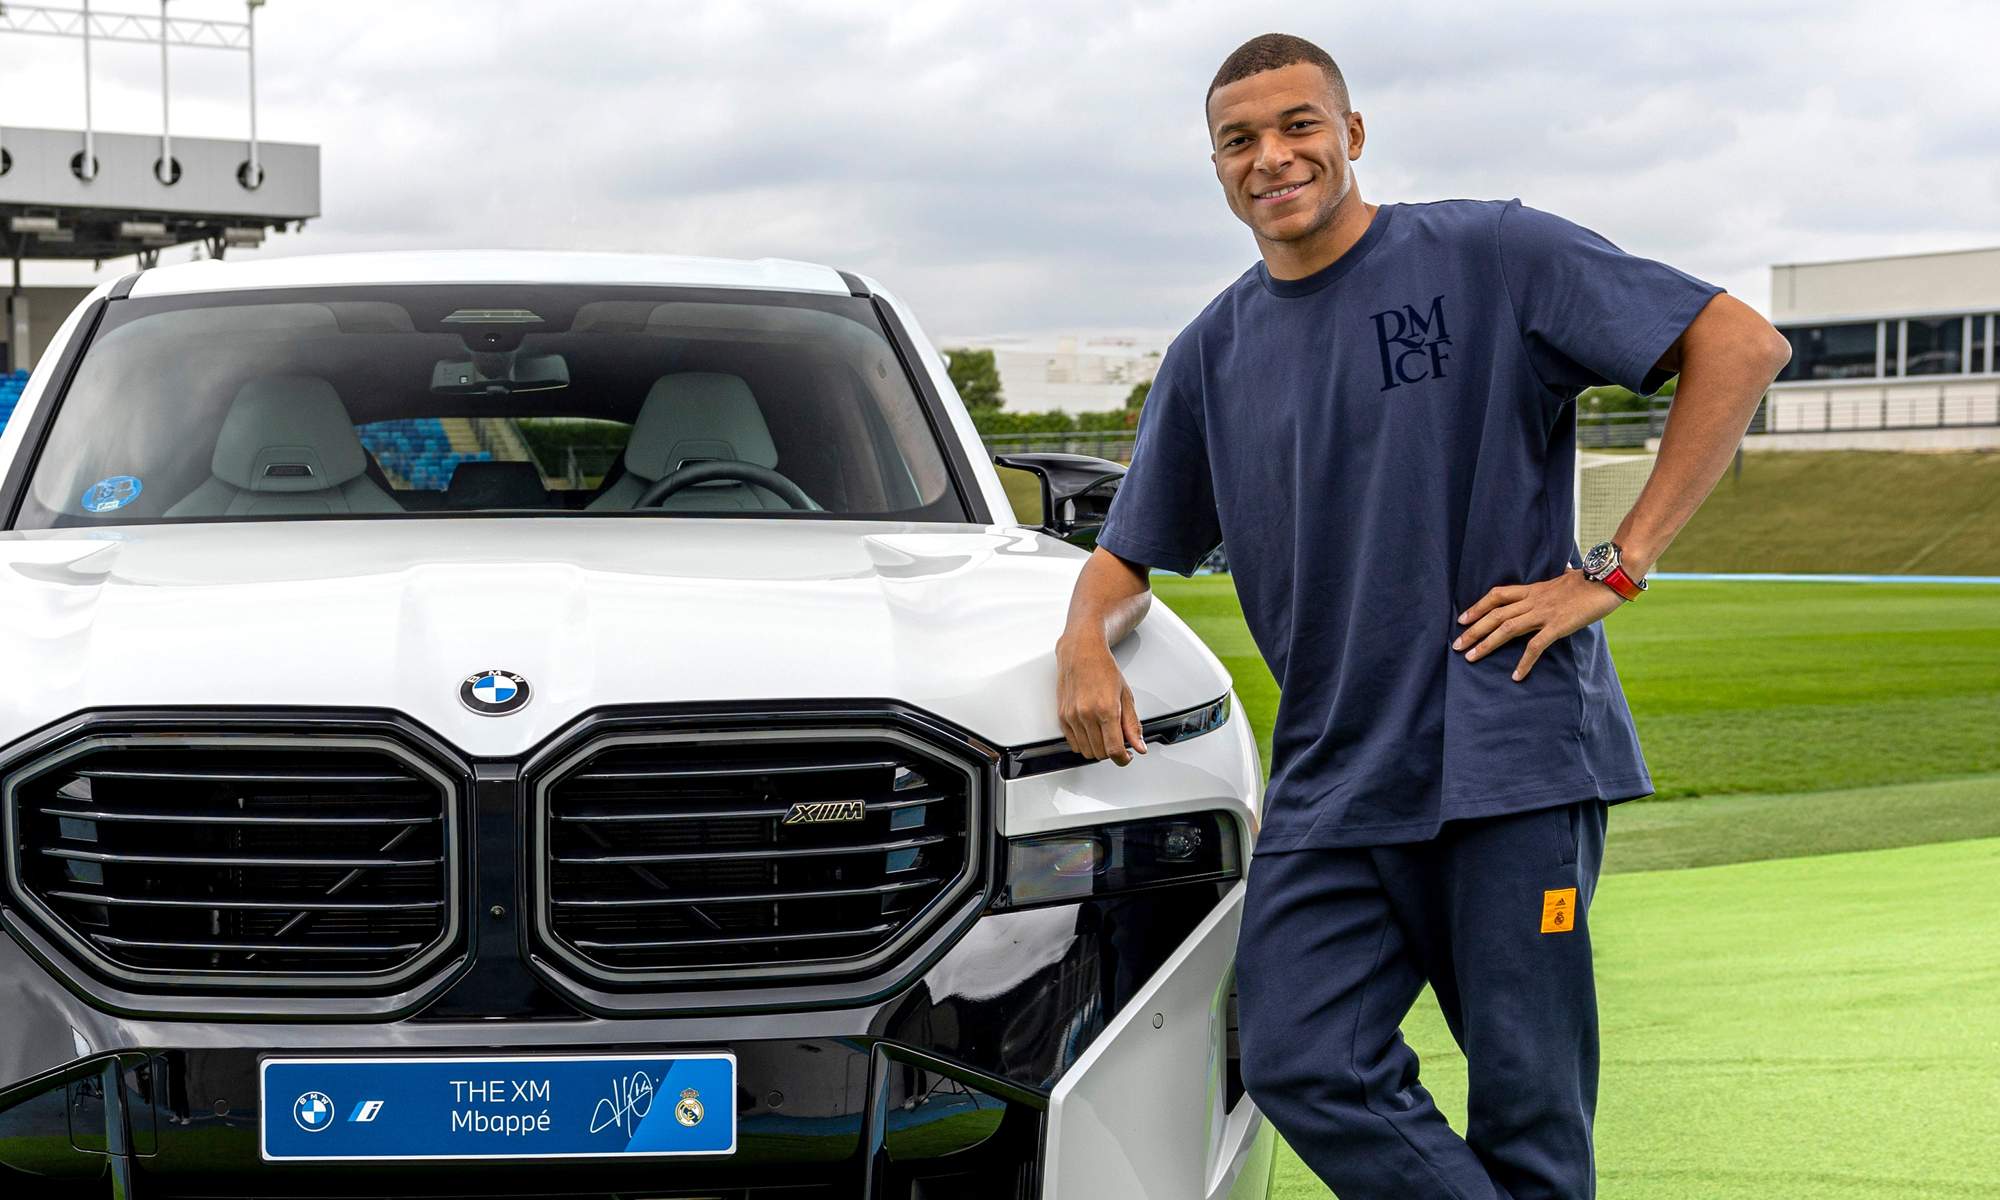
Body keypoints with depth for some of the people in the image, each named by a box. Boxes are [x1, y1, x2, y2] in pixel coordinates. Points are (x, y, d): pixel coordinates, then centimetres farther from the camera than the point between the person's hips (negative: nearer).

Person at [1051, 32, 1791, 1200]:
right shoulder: (1212, 356, 14)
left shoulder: (1490, 254, -2)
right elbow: (1130, 553, 23)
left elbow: (1742, 346, -6)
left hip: (1513, 752, -5)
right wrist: (1086, 639, -1)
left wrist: (1615, 569, -10)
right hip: (1330, 778, 5)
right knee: (1298, 1064, -9)